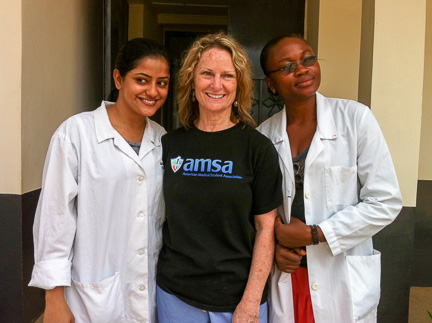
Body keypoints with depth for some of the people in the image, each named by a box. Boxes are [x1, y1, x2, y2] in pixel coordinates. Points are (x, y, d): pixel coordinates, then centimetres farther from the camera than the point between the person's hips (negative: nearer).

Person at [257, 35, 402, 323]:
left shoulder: (355, 117, -10)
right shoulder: (265, 134, -1)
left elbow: (385, 202, -11)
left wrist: (312, 234, -14)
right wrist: (272, 245, -8)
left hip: (345, 281, -2)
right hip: (285, 276, 2)